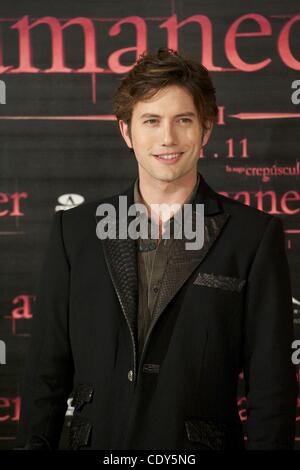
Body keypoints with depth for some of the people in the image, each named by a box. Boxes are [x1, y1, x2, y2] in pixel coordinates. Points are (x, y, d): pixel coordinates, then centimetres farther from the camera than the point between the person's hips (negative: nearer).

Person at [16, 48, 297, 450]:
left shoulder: (255, 235, -4)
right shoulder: (75, 230, 4)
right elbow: (47, 370, 5)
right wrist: (34, 443, -1)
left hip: (200, 445, -2)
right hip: (97, 439, 2)